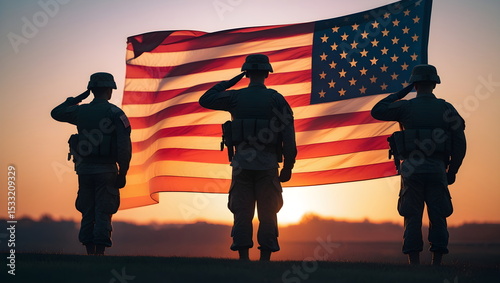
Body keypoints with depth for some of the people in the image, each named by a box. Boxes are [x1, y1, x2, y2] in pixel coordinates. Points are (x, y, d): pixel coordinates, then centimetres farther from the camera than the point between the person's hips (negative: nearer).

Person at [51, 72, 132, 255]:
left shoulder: (80, 111, 5)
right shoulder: (115, 113, -5)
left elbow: (56, 113, 25)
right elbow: (124, 146, -12)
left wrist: (77, 98, 27)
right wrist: (123, 173, -5)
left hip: (84, 169, 4)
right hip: (106, 170, -4)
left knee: (87, 213, 11)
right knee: (103, 213, -1)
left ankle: (90, 253, 11)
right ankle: (99, 253, -6)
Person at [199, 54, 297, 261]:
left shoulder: (235, 97, 2)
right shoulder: (276, 99, 0)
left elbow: (204, 100, 18)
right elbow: (289, 137, -3)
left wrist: (230, 82, 20)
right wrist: (288, 168, 5)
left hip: (242, 163, 1)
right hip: (268, 164, -1)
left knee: (243, 213, 5)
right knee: (267, 214, 5)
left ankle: (244, 259, 3)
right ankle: (265, 258, 3)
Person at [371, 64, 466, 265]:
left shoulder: (405, 107, 0)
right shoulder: (446, 109, 5)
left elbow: (376, 111, 13)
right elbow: (460, 143, 4)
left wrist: (400, 94, 15)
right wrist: (452, 171, 12)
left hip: (412, 169, -1)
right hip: (437, 169, 1)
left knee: (412, 218, 4)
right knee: (438, 218, 6)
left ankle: (414, 264, 1)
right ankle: (437, 264, 3)